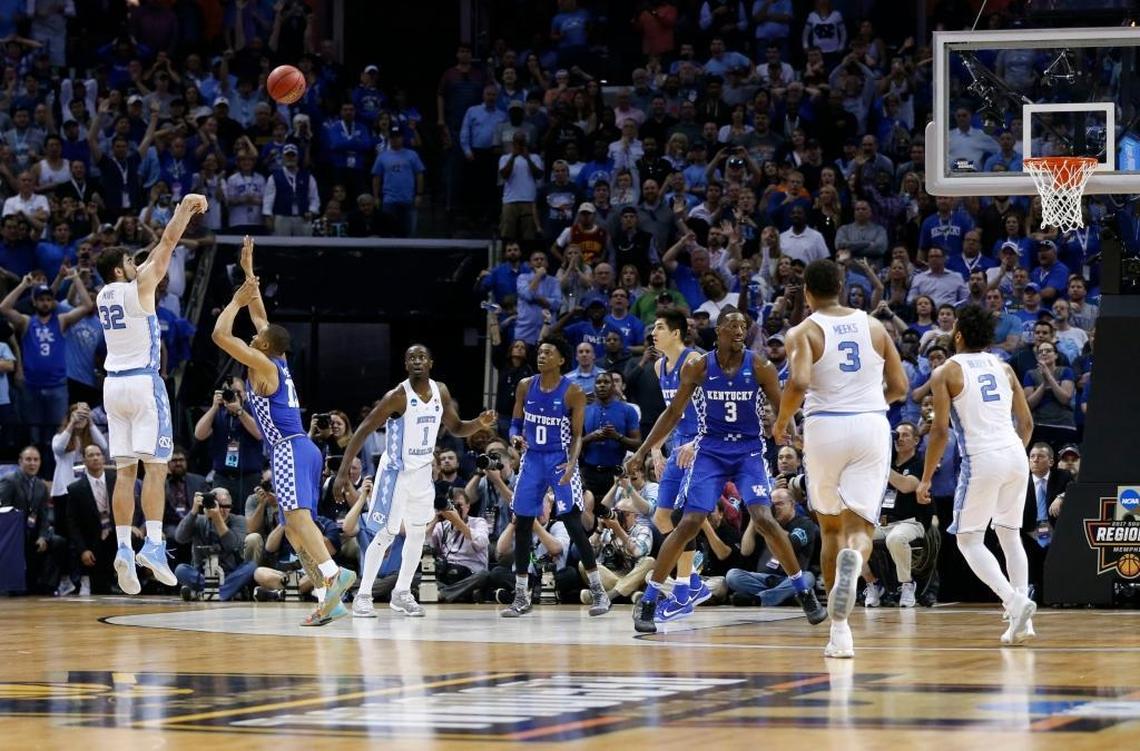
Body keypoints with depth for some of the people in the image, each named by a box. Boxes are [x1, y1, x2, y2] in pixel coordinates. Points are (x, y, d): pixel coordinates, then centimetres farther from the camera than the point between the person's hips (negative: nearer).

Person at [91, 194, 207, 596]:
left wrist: (182, 215, 27)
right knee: (155, 466, -8)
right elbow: (168, 243, -5)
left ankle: (124, 547, -4)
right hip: (144, 382, -6)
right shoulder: (139, 288, -6)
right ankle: (153, 544, -18)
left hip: (113, 384, 7)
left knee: (124, 470, 4)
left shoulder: (103, 296, 13)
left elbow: (158, 254, 24)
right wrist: (186, 207, 6)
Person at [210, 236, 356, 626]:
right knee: (295, 527, 7)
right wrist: (248, 271, 32)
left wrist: (238, 299, 3)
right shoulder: (277, 362, 18)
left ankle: (332, 574, -45)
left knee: (297, 516, -25)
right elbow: (259, 314, 30)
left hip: (289, 449, -9)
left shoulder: (262, 364, -3)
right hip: (301, 448, 9)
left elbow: (220, 334, -9)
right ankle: (328, 601, -1)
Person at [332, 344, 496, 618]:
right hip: (396, 472, -6)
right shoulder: (398, 397, -20)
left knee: (418, 532, 10)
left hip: (422, 472, 6)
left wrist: (479, 424, -10)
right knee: (387, 533, -9)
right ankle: (363, 595, -2)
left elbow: (456, 428, 12)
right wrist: (343, 472, -26)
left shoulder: (440, 392, -1)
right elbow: (363, 431, -20)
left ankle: (402, 593, 21)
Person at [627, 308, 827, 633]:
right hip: (710, 450, 0)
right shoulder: (698, 368, -4)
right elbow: (673, 412, 6)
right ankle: (648, 600, -4)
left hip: (749, 451, 0)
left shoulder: (759, 368, -6)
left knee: (764, 519, -17)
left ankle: (804, 592, -2)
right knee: (689, 524, -11)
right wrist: (643, 451, 3)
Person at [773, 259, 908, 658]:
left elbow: (799, 383, -19)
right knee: (859, 526, -2)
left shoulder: (803, 332, -1)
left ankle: (840, 628, 15)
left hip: (825, 428, -1)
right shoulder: (873, 326, 10)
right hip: (872, 427, 1)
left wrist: (780, 422, -2)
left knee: (831, 527, 16)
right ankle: (853, 558, -41)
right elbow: (899, 387, 11)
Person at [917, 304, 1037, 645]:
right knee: (1010, 533, 18)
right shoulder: (1003, 368, 15)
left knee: (969, 540, 4)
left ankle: (1014, 602, -18)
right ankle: (1022, 622, 10)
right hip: (1016, 456, 5)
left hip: (982, 460, -5)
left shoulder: (946, 372, 0)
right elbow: (1027, 422, 17)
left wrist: (926, 479, 2)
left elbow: (940, 430, -6)